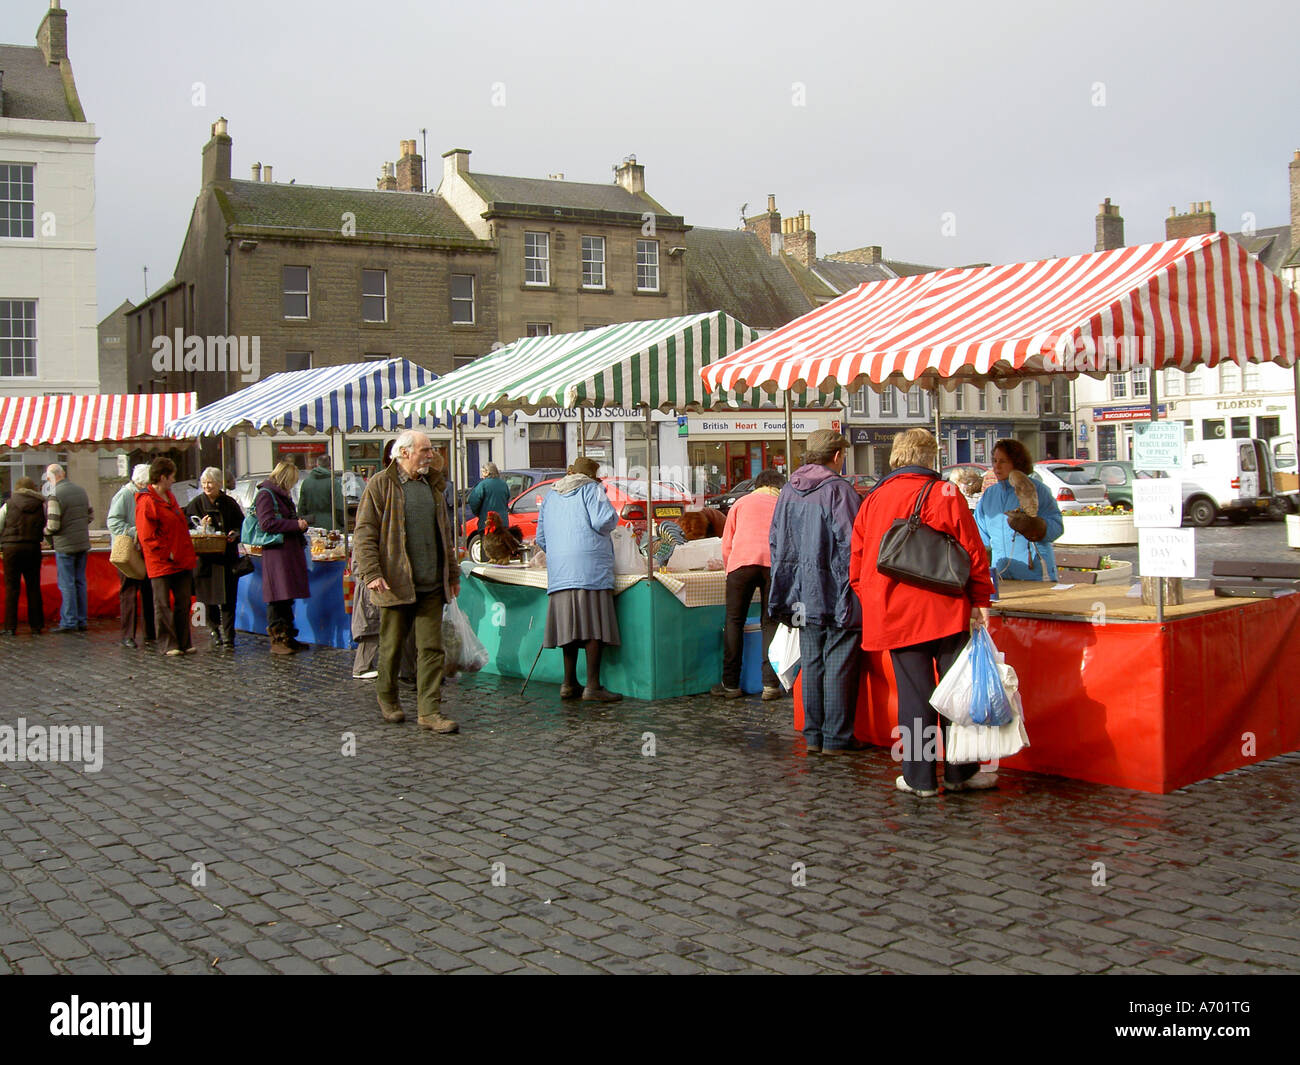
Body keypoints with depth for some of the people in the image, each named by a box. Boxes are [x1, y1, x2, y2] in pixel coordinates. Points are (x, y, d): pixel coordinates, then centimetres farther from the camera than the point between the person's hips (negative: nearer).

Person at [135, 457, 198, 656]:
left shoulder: (169, 497, 15)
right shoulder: (146, 502, -13)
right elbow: (147, 537, -16)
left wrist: (189, 553, 16)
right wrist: (167, 554, -16)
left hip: (181, 561, 8)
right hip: (161, 564, -8)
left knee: (183, 604, 10)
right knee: (163, 606, 1)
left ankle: (184, 642, 17)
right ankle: (168, 645, 6)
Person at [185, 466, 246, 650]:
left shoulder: (229, 503, 6)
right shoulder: (196, 503, 6)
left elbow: (241, 524, 13)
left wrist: (234, 534, -7)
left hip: (228, 556, 0)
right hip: (205, 557, 0)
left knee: (228, 598, -5)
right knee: (209, 597, 4)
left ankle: (228, 636, -5)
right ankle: (214, 631, 18)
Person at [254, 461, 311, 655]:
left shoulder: (283, 495, 22)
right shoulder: (265, 495, -7)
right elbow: (267, 523, -17)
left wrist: (300, 524, 12)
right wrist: (296, 524, -15)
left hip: (291, 551, 10)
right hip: (276, 552, -10)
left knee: (287, 596, 11)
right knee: (278, 597, -9)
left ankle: (287, 637, 17)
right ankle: (277, 640, -6)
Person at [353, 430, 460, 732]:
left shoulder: (432, 486, 15)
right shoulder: (380, 485, -3)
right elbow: (364, 534, -7)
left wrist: (452, 573, 20)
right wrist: (371, 573, -17)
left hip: (432, 585, 5)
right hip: (395, 583, -4)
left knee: (431, 648, -1)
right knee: (391, 646, 8)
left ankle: (429, 711, 2)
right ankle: (387, 698, 29)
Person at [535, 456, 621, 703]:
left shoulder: (551, 495, 22)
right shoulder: (592, 489, 4)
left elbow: (541, 537, 24)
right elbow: (603, 521, -10)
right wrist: (613, 518, 11)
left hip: (558, 570, 6)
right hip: (590, 566, -6)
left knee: (570, 625, 10)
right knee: (594, 627, -6)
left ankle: (569, 684, 13)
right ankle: (592, 686, -8)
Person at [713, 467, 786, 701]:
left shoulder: (741, 503, 23)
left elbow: (727, 545, 18)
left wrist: (730, 571, 28)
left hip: (742, 561, -1)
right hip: (775, 564, 1)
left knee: (734, 622, 6)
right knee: (771, 623, 6)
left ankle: (731, 684, 5)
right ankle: (771, 684, 0)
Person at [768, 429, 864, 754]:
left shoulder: (787, 492, 8)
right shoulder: (839, 490, -12)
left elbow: (777, 542, 12)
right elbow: (852, 542, -16)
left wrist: (789, 586, 18)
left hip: (804, 594, 6)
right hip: (837, 593, -6)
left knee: (812, 663, 11)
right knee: (839, 664, 0)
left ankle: (813, 735, 17)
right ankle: (836, 737, 5)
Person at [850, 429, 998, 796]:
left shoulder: (872, 500, 7)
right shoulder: (944, 493, -3)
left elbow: (857, 565, 11)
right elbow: (972, 551, -5)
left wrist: (874, 605, 22)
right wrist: (979, 601, 3)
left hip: (895, 614, 3)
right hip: (946, 611, -3)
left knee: (913, 694, 7)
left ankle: (919, 777, 11)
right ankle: (960, 773, 14)